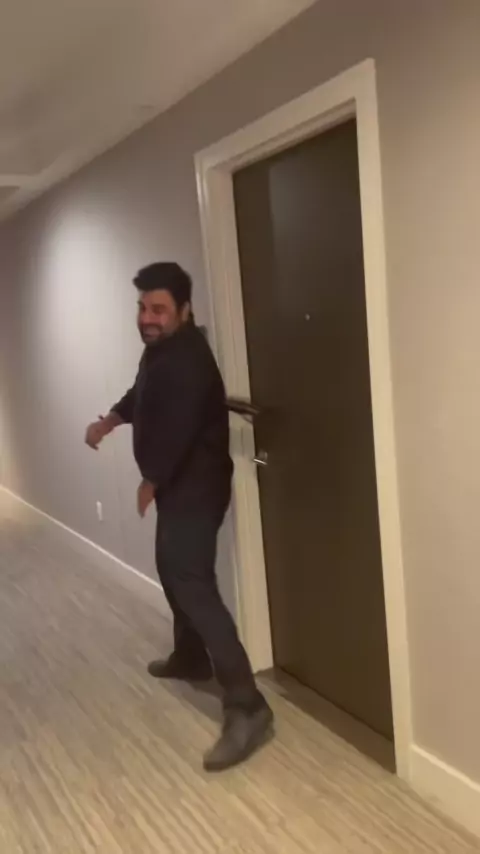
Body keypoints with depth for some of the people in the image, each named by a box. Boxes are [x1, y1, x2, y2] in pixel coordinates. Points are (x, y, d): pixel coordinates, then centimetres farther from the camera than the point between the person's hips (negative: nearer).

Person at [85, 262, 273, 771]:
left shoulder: (187, 359, -23)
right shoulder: (160, 348, 10)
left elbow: (176, 430, -26)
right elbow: (141, 395, 28)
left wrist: (150, 482, -12)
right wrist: (111, 420, 13)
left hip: (195, 488, -11)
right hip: (176, 485, 11)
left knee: (195, 587, -14)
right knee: (172, 571, 23)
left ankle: (247, 708, -12)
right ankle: (191, 658, 43)